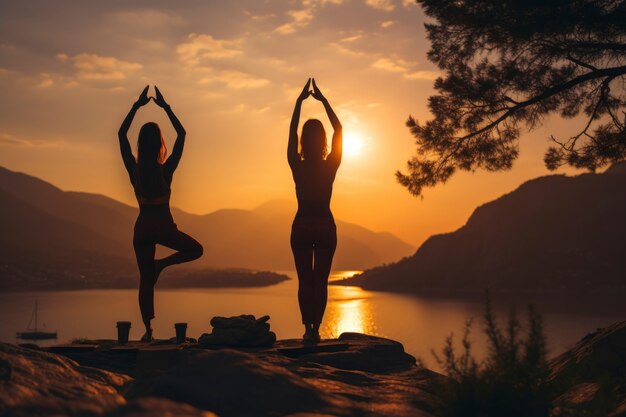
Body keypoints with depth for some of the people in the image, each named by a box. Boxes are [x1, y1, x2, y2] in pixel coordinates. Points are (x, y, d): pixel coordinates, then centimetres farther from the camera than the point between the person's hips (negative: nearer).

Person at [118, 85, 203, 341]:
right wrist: (165, 107, -2)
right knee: (196, 249, 21)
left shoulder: (134, 169, -6)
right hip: (163, 226, -3)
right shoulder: (166, 169, -11)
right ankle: (163, 263, -3)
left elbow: (121, 134, 4)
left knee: (146, 280, 8)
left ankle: (148, 330, 7)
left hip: (142, 228, 3)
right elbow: (182, 134, -4)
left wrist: (137, 106, 5)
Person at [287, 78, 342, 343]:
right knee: (320, 281, 4)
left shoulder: (297, 167, -8)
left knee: (305, 280, 7)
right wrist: (323, 100, 4)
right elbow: (339, 129, 1)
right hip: (325, 226, 0)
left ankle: (308, 328, 1)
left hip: (301, 227, 0)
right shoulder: (330, 167, -8)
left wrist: (300, 100, 8)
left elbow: (292, 131, 2)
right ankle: (315, 329, -1)